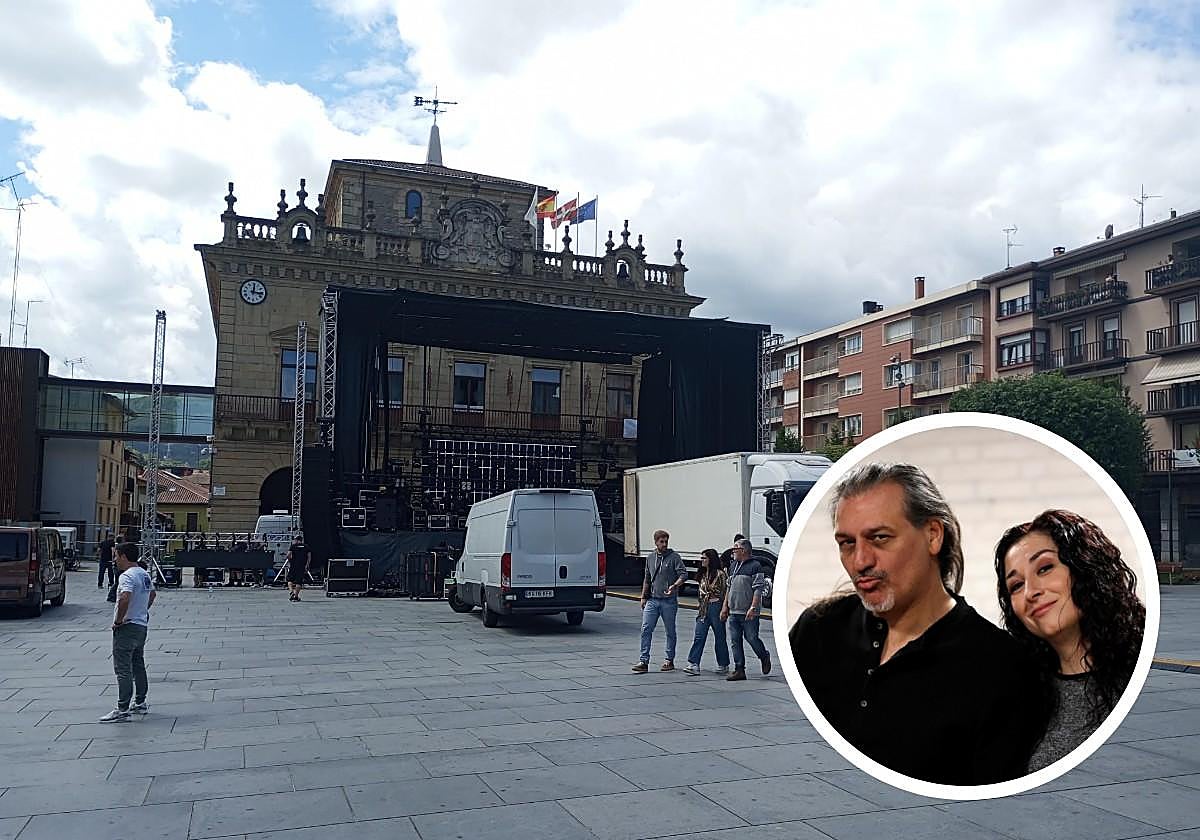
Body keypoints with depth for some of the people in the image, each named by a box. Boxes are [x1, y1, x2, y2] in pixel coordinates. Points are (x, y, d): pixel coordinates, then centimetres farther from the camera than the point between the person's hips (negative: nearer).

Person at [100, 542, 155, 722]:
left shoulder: (127, 576, -19)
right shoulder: (145, 574, 11)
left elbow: (125, 598, -34)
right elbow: (153, 593, 27)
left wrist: (118, 620, -23)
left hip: (127, 627, -10)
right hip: (142, 625, 10)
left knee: (123, 669, -7)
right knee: (138, 665, 18)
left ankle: (122, 709, -7)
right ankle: (140, 703, 26)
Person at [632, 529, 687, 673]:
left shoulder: (674, 557, -4)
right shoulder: (650, 557, 11)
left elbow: (684, 574, -13)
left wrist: (674, 585, -30)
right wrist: (643, 597, 15)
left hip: (669, 601, -4)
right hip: (652, 600, 4)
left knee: (670, 631, 7)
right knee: (646, 629, -5)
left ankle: (669, 660, 19)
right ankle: (644, 661, -3)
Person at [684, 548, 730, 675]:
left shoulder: (720, 574, -9)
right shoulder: (703, 575, 13)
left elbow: (726, 593, -10)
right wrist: (699, 606, 16)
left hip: (716, 607, -6)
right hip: (704, 609, 6)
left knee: (719, 637, 5)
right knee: (699, 636, -3)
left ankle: (723, 665, 18)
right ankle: (694, 665, -6)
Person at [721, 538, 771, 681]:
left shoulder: (755, 566, -8)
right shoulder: (733, 565, 16)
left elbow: (758, 589, -13)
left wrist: (753, 607, -20)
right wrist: (725, 606, 17)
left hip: (749, 613, -7)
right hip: (733, 612, 7)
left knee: (751, 638, -1)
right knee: (735, 641, 4)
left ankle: (764, 657, 27)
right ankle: (739, 670, 8)